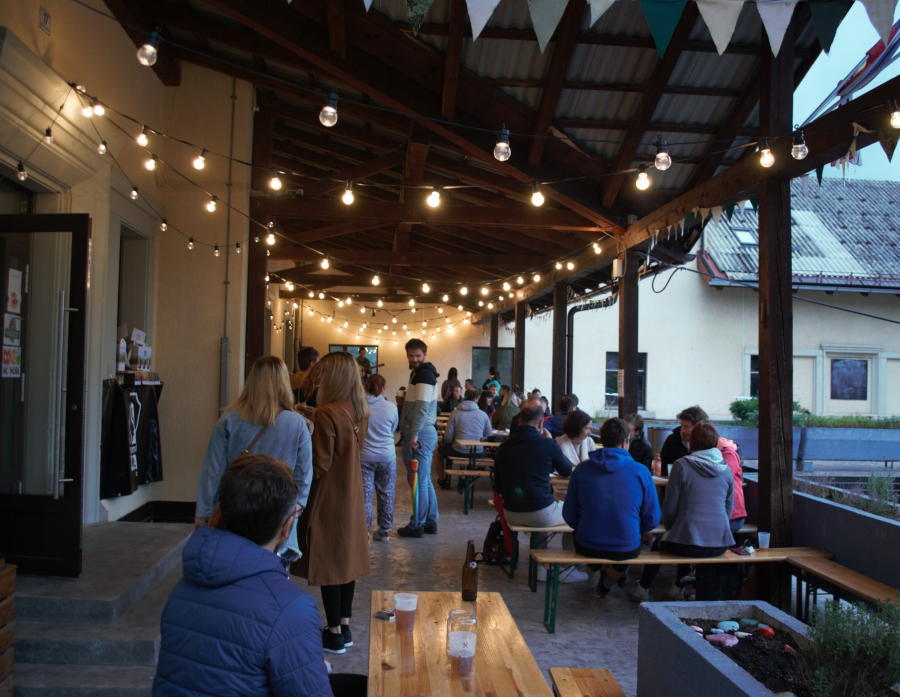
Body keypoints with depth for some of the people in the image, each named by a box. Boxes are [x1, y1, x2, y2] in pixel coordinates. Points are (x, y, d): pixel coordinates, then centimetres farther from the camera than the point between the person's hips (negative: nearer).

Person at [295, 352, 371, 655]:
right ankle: (344, 627, 27)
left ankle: (334, 634, 14)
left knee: (329, 561, 4)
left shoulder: (327, 413, -21)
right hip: (352, 494, 8)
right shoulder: (359, 412, 2)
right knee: (347, 558, 15)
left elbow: (320, 465, -20)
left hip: (329, 497, -8)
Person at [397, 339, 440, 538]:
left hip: (420, 434, -10)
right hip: (426, 432, 10)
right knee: (425, 480, 15)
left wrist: (414, 435, -21)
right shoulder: (418, 373, 19)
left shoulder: (424, 374, -12)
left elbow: (422, 406, -20)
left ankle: (417, 525, 5)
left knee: (418, 480, -3)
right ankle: (430, 522, 22)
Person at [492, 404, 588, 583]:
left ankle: (542, 567, 37)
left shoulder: (503, 446, 3)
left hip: (511, 515, 5)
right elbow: (567, 471, 9)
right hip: (540, 512, -5)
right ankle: (567, 569, 28)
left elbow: (498, 487, 10)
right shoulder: (548, 444, -11)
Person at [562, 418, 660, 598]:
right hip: (627, 549, -1)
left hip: (587, 547, 1)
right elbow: (652, 519, -1)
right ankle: (608, 582, 41)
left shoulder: (581, 469, -4)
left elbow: (569, 515, 2)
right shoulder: (641, 472, -7)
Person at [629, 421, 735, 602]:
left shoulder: (681, 465, -9)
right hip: (720, 545, 4)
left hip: (688, 544, -4)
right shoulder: (726, 469, 3)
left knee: (660, 543, 27)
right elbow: (729, 509, 11)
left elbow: (670, 507, -4)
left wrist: (669, 528, 14)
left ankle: (643, 589, 41)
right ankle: (678, 587, 48)